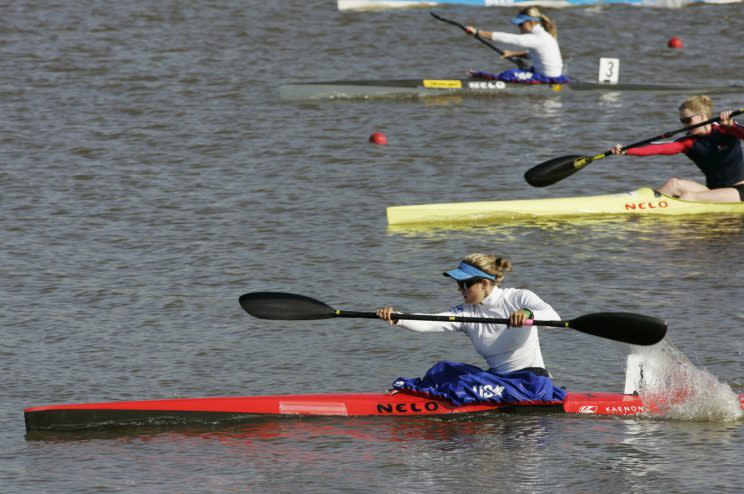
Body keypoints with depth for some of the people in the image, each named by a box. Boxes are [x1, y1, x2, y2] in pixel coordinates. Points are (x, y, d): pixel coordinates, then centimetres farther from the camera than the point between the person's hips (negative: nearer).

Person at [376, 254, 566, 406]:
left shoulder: (519, 298, -8)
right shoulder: (465, 313, 3)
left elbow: (553, 318, -25)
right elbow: (427, 323, -12)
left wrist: (529, 314, -46)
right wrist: (396, 318, -30)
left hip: (531, 378, -6)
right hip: (498, 378, 6)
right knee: (444, 370, -13)